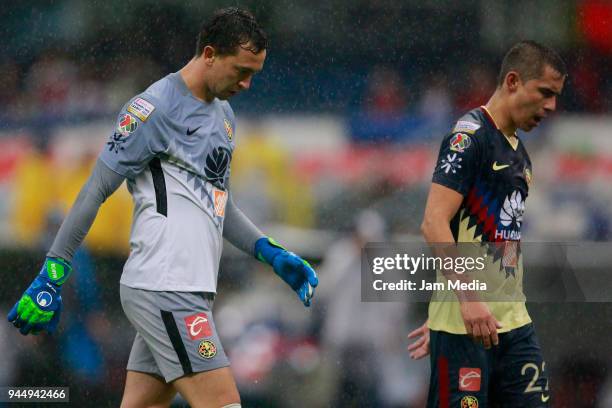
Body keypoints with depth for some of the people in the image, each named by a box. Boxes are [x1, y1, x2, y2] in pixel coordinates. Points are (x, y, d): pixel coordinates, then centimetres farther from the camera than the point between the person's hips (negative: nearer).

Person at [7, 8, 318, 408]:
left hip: (192, 292, 9)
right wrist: (51, 277, -7)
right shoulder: (154, 109, -9)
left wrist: (272, 254, 19)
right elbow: (94, 193, -7)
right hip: (163, 287, -9)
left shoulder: (223, 114, 18)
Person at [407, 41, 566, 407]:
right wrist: (468, 299, -27)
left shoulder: (519, 152, 19)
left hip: (514, 321, 9)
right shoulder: (470, 137, -9)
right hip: (464, 324, -8)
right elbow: (434, 224, -18)